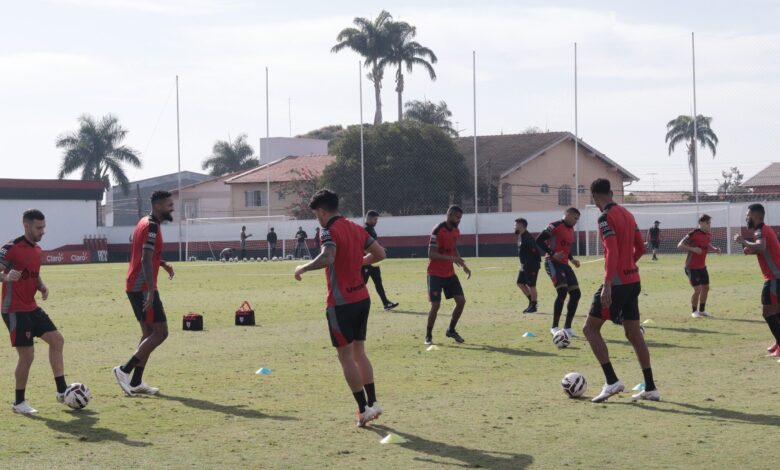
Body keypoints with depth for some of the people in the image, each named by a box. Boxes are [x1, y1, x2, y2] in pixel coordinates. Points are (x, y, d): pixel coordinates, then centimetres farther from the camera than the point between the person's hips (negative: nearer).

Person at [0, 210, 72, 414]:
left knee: (57, 340, 6)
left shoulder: (37, 249, 11)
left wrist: (42, 287, 4)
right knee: (27, 355, -8)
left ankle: (62, 391, 13)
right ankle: (19, 402, 8)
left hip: (31, 308, 9)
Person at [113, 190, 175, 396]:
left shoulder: (146, 223, 15)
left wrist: (162, 263, 15)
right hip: (143, 288, -10)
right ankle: (125, 370, -9)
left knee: (149, 333, 12)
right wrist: (151, 291, -27)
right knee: (160, 332, -8)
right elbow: (146, 260, -23)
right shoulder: (151, 226, -15)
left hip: (135, 287, 10)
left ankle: (136, 383, 11)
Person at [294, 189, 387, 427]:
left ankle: (364, 408, -1)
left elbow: (327, 258, -32)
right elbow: (380, 253, 14)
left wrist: (303, 267, -17)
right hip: (362, 298, 7)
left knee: (346, 356, 0)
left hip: (341, 303, -7)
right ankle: (373, 403, 16)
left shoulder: (330, 231, -13)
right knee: (359, 352, 16)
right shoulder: (355, 228, 10)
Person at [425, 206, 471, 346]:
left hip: (450, 273, 7)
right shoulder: (438, 230, -19)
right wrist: (450, 258, -33)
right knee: (436, 305, -10)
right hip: (436, 274, -7)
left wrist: (463, 265, 8)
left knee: (461, 301, 1)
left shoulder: (456, 231, 6)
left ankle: (451, 330, 19)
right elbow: (431, 254, -23)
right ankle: (428, 335, 6)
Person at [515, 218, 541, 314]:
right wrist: (523, 264, 15)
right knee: (520, 283, 12)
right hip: (525, 265, 11)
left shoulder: (527, 237, -19)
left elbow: (534, 250, -24)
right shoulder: (521, 236, 14)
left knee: (531, 285, -4)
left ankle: (533, 306, 4)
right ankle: (531, 301, 19)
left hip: (532, 265, -11)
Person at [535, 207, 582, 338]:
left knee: (576, 293, 1)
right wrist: (552, 254, -23)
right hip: (553, 263, -9)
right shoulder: (555, 226, -10)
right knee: (562, 291, -23)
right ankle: (554, 328, -15)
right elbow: (539, 240, -16)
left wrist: (572, 259, 13)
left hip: (564, 264, 9)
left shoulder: (571, 230, 18)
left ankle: (567, 327, 10)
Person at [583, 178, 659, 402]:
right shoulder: (627, 214, 13)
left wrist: (607, 286, -25)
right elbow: (640, 247, 18)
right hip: (633, 281, 8)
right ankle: (650, 388, 11)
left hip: (617, 282, -8)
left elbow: (612, 252, -22)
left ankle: (612, 381, -8)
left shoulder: (605, 217, -13)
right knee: (634, 333, 12)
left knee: (590, 328, 0)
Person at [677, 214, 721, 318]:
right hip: (692, 267, -8)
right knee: (697, 289, -10)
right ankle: (694, 311, 7)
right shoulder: (693, 234, -19)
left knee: (706, 288, 10)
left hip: (702, 266, 8)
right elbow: (680, 245, -19)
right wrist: (693, 249, -32)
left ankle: (702, 310, 26)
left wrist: (715, 249, 1)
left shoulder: (709, 235, 4)